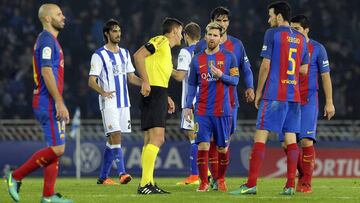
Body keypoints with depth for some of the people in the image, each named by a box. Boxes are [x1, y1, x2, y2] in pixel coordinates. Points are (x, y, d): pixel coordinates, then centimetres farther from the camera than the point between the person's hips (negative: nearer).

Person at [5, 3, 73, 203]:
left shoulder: (49, 40, 19)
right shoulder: (47, 41, -13)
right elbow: (47, 73, -21)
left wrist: (60, 104, 23)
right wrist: (59, 102, -23)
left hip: (51, 104, 10)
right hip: (48, 103, -10)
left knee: (55, 149, 8)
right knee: (57, 148, -13)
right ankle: (15, 177, -6)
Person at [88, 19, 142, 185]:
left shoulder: (124, 53, 14)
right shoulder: (99, 55, -6)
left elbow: (131, 77, 19)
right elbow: (92, 81, -9)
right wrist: (103, 92, -28)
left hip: (123, 102, 6)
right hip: (109, 103, -6)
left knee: (112, 140, 8)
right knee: (116, 136, -16)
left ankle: (103, 176, 13)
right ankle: (122, 173, -20)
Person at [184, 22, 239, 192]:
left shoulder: (228, 57, 3)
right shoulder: (197, 59, 9)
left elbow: (235, 80, 1)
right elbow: (192, 85, 14)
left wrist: (221, 75, -17)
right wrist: (188, 106, 8)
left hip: (222, 110, -1)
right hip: (202, 111, 1)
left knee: (223, 147, 5)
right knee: (203, 145, -9)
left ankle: (221, 179, 23)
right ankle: (203, 182, -5)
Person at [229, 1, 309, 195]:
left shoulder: (272, 34, -5)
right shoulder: (301, 38, 12)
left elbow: (266, 65, -8)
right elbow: (304, 69, 16)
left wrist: (258, 92, 0)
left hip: (273, 95, -6)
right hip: (294, 95, 6)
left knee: (260, 136, -6)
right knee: (291, 138, 4)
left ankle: (251, 184, -11)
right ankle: (290, 185, -1)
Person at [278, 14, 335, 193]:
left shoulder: (317, 49, 1)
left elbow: (325, 76, 3)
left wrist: (329, 102, -1)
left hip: (309, 101, -4)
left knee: (306, 141, -14)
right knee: (286, 143, -1)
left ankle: (306, 183, -6)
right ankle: (302, 173, 21)